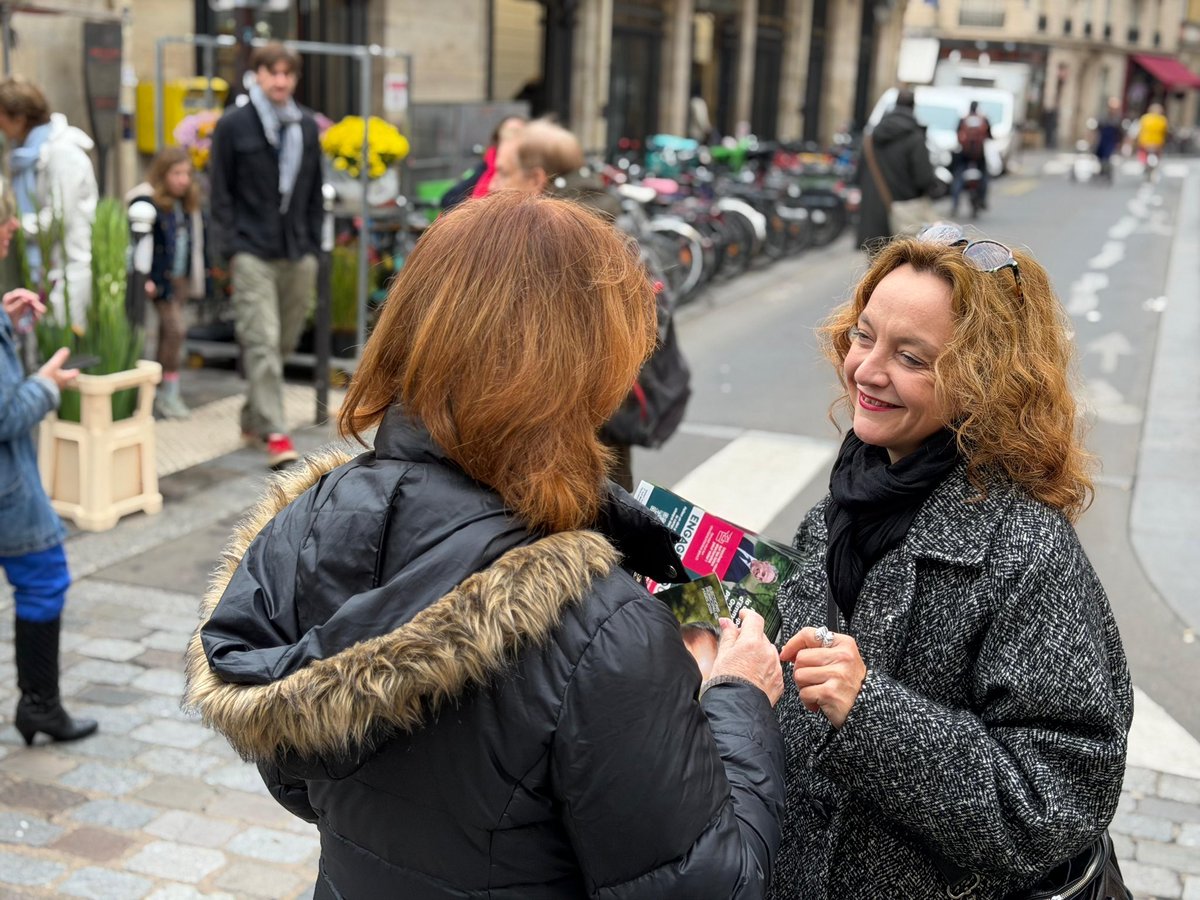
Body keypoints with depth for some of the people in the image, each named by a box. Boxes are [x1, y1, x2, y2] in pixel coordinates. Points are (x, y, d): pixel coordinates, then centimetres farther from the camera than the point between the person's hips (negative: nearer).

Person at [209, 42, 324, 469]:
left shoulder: (307, 127, 12)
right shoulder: (233, 125, 0)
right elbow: (221, 193, -1)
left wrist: (313, 245, 9)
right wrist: (231, 246, -8)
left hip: (297, 254, 5)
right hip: (252, 253, -5)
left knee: (284, 342, 11)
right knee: (262, 343, -12)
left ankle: (253, 417, 29)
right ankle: (274, 433, -13)